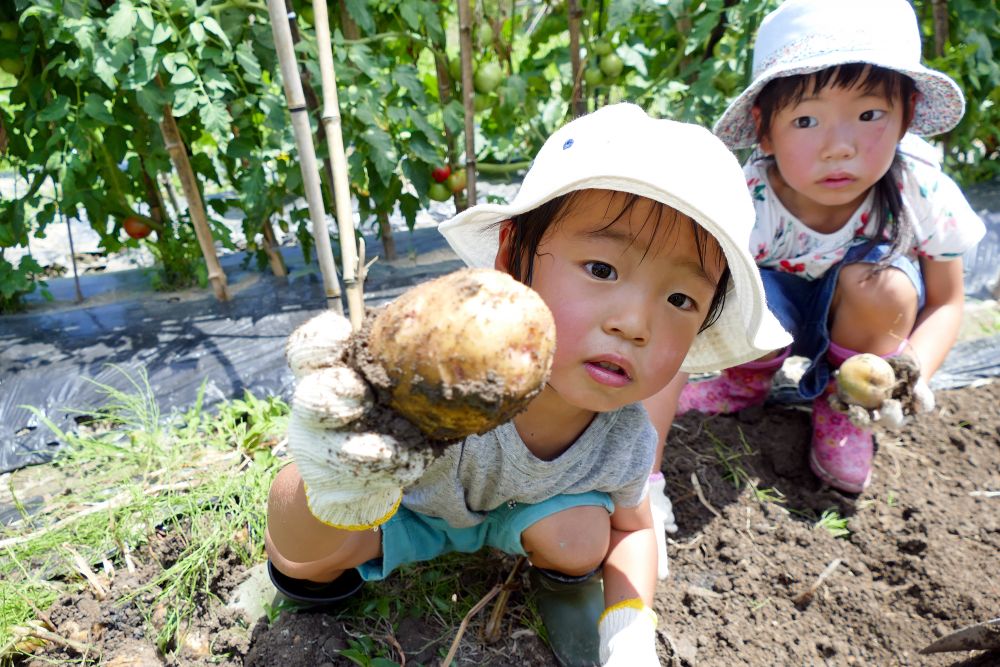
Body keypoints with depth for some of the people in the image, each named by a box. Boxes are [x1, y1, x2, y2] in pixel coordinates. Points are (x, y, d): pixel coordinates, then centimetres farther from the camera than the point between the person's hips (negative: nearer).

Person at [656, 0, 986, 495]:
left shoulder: (921, 191, -26)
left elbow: (945, 304, -9)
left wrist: (910, 373, -30)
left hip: (870, 321, 1)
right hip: (778, 307, 0)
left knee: (882, 283, -32)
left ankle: (843, 406, -1)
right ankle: (747, 381, 6)